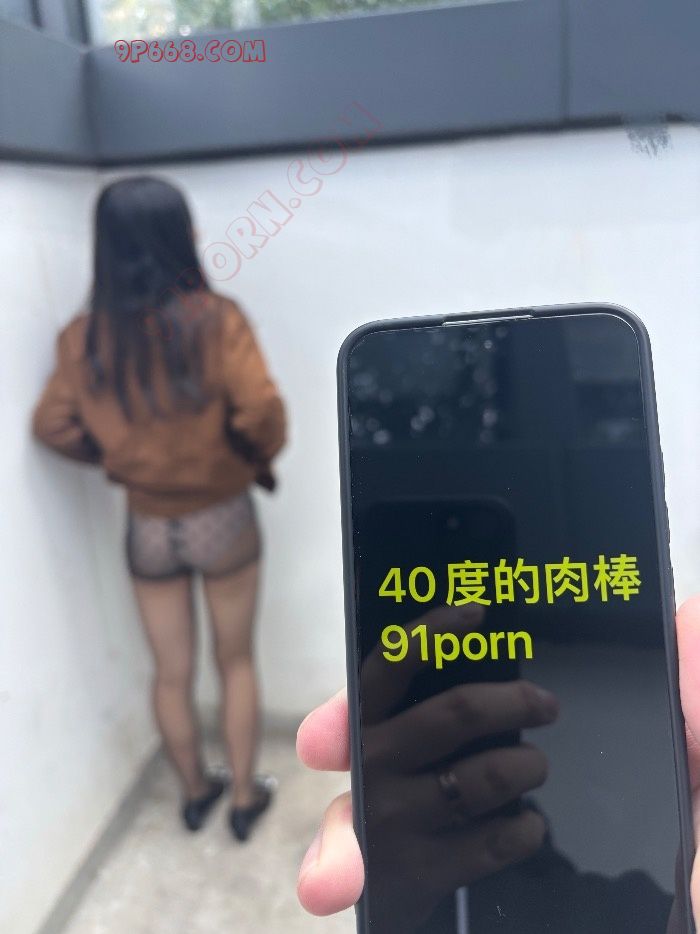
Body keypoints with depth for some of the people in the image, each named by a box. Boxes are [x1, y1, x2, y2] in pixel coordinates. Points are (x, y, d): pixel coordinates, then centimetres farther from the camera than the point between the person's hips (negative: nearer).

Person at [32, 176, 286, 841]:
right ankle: (245, 796, 33)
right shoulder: (214, 319, -17)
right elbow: (261, 412, -23)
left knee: (171, 671, 20)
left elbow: (53, 426, -3)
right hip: (222, 516, -2)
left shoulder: (84, 336, -7)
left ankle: (195, 792, 40)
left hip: (148, 526, 3)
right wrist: (261, 460, -3)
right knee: (236, 661, 18)